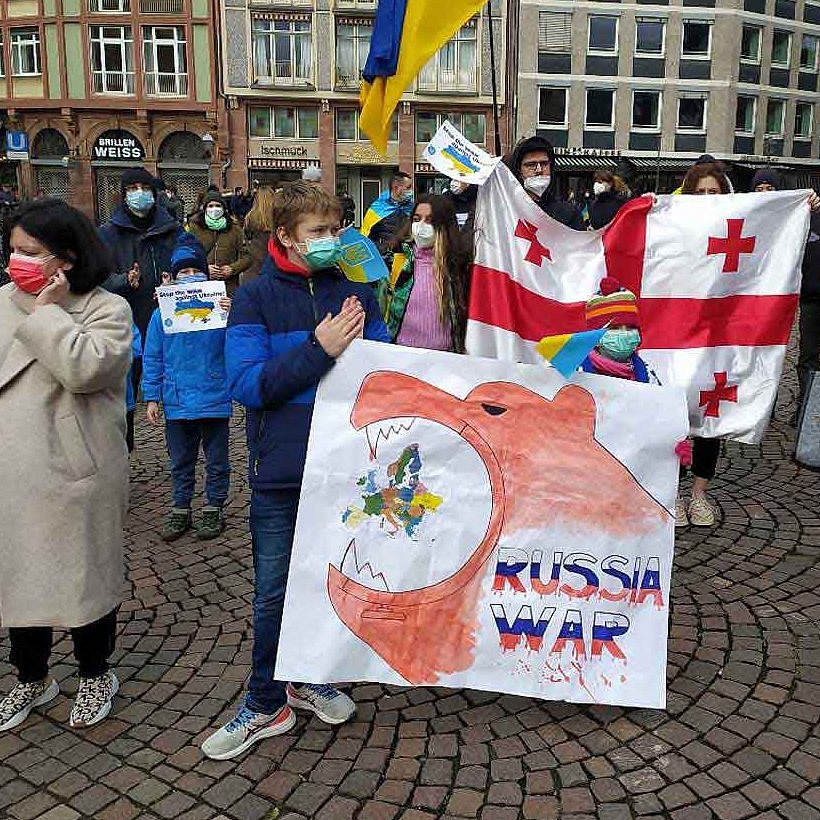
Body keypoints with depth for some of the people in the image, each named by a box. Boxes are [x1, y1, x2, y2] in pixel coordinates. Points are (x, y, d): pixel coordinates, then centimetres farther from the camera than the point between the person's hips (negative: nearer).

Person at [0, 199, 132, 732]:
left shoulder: (107, 309, -8)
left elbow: (84, 368, -26)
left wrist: (47, 312, -17)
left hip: (76, 474, -5)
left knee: (84, 578, 8)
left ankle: (96, 674, 32)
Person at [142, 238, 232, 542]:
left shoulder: (220, 307, -5)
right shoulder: (162, 313, 1)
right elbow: (152, 360, 6)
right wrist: (152, 397, 3)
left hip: (214, 400, -2)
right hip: (177, 401, 2)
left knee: (216, 460, 11)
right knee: (180, 462, 16)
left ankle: (214, 508, 27)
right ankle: (180, 509, 30)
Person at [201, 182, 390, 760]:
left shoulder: (355, 292, 4)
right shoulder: (256, 298, -4)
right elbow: (246, 385, -15)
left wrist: (356, 344, -15)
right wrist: (320, 350, -23)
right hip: (281, 470, -3)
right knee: (274, 593, 8)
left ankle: (312, 679, 39)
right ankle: (266, 704, 27)